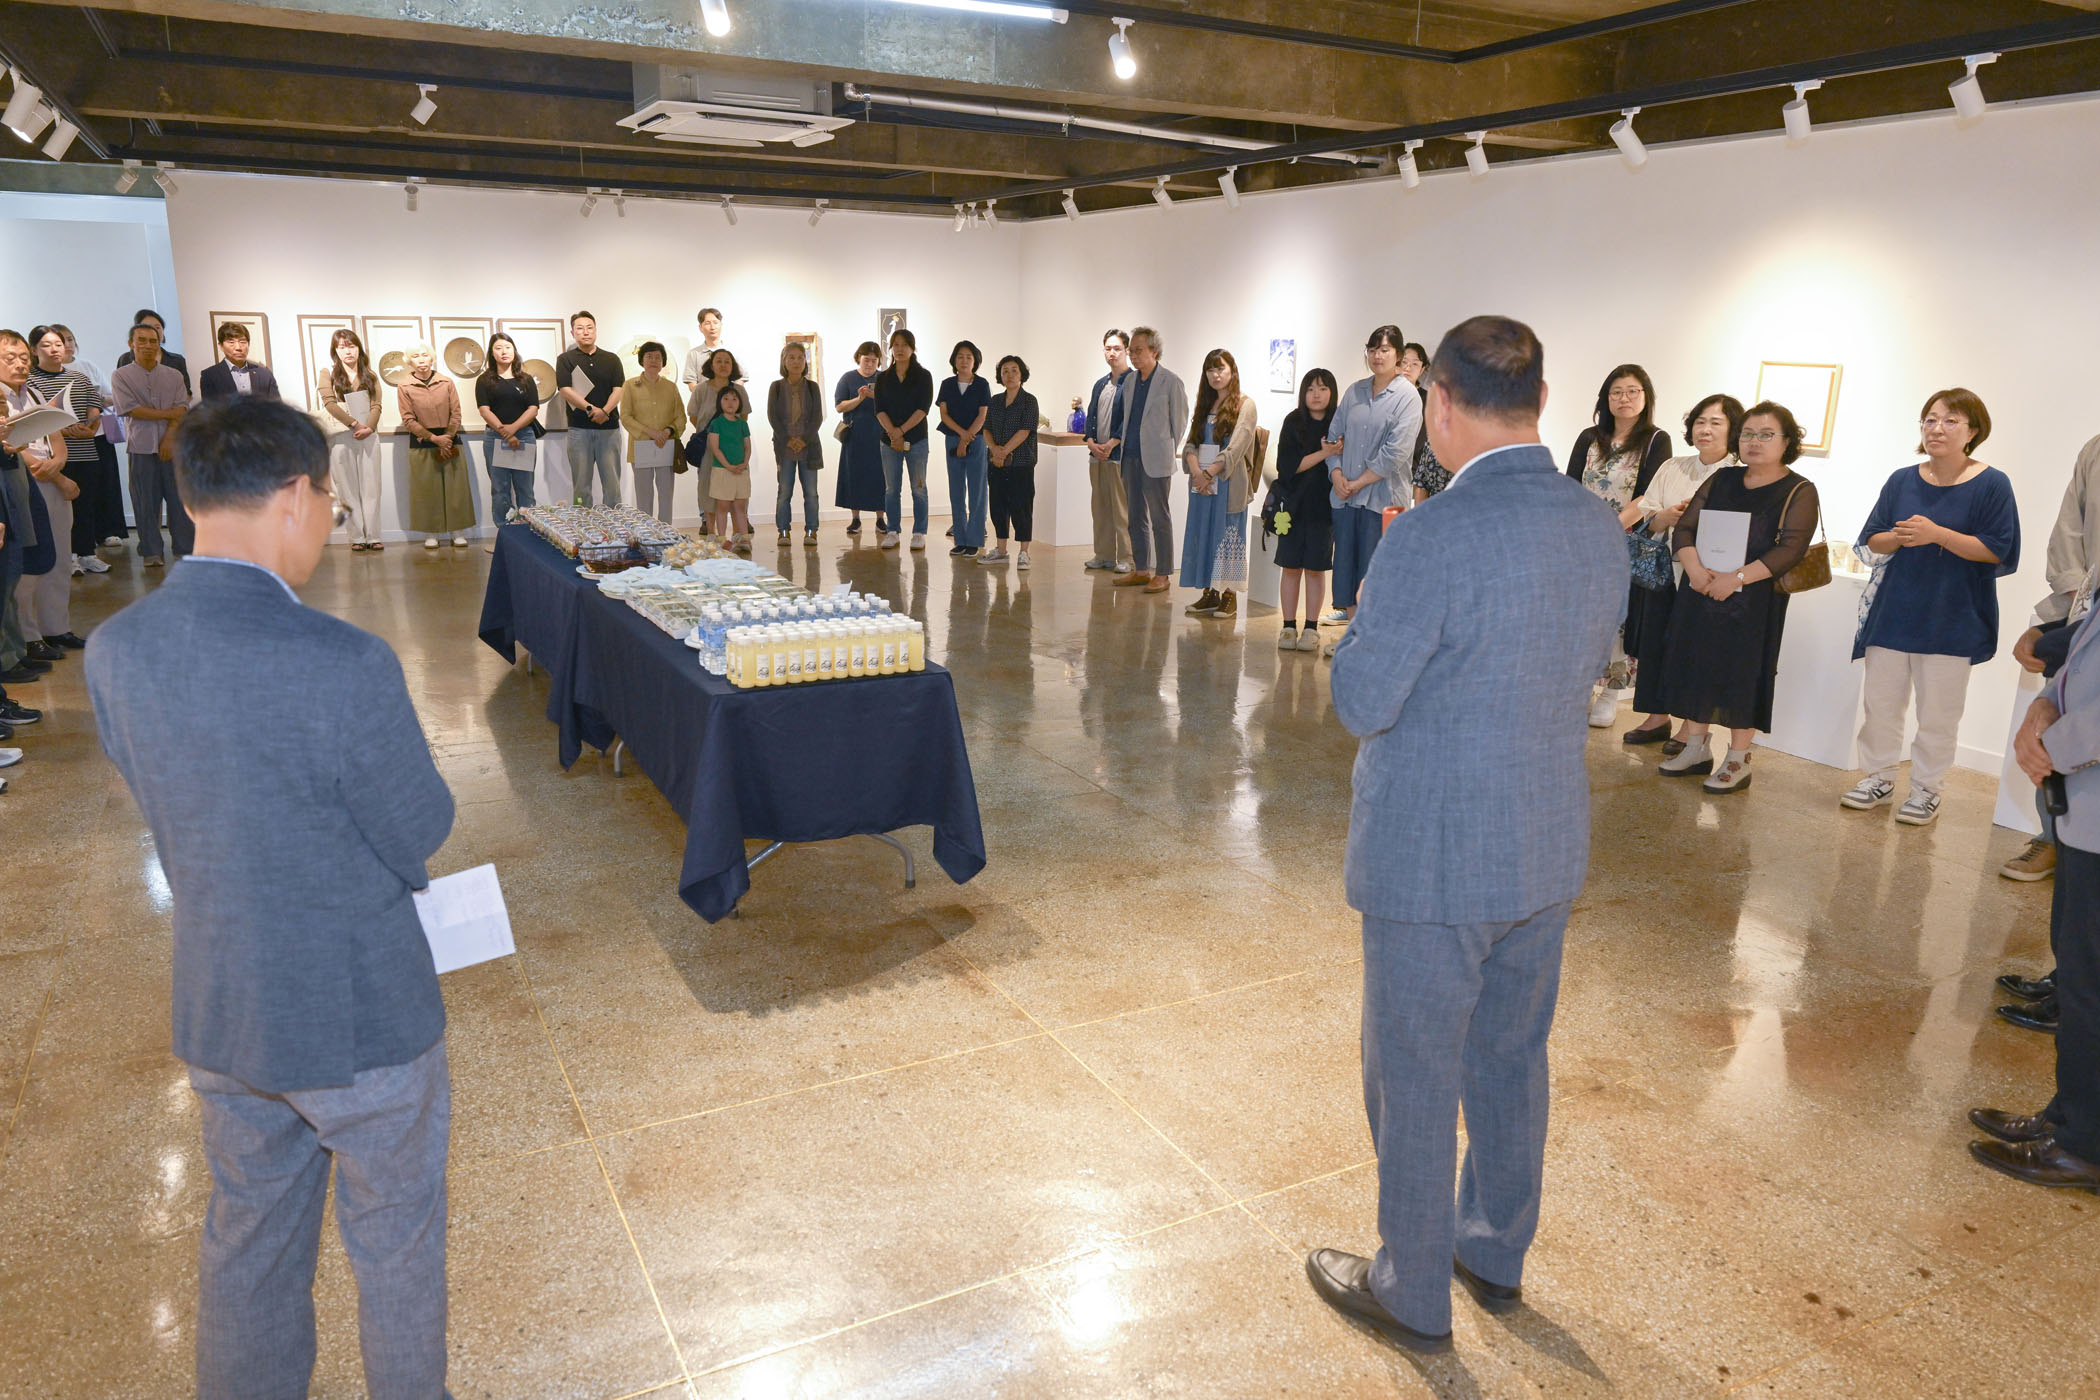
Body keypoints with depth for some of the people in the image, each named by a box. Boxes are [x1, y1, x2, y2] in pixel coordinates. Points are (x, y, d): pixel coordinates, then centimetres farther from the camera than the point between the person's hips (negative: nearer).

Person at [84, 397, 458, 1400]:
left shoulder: (113, 650, -8)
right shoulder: (344, 667, -29)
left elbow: (159, 794, 6)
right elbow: (421, 834, -16)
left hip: (214, 1009, 6)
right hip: (360, 1014, -6)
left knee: (248, 1236, 26)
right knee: (395, 1242, 18)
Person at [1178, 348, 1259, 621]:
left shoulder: (1244, 405, -2)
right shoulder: (1205, 405, 16)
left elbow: (1236, 447, -13)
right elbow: (1191, 443, 7)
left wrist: (1210, 472, -18)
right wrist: (1196, 471, -12)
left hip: (1229, 483, -6)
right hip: (1201, 483, 6)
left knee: (1228, 535, -4)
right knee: (1203, 535, 6)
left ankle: (1229, 596, 0)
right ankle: (1209, 593, 12)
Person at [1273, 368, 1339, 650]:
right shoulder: (1293, 423, 2)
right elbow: (1288, 465, -8)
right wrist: (1324, 454, -13)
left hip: (1323, 506, 0)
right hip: (1294, 504, 0)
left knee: (1315, 568, 4)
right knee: (1291, 567, 2)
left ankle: (1311, 628, 12)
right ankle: (1289, 627, 11)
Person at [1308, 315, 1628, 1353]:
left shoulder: (1432, 538, -24)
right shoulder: (1600, 529, -1)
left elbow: (1359, 704, -19)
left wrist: (1367, 611, -1)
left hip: (1432, 860, -7)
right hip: (1547, 849, 7)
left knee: (1414, 1078, 11)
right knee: (1512, 1059, 23)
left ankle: (1413, 1293, 29)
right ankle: (1497, 1255, 43)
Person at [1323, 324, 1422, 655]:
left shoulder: (1408, 397, -5)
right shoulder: (1355, 392, 13)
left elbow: (1396, 453, -12)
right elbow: (1334, 435, 12)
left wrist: (1359, 482, -11)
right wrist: (1337, 475, -4)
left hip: (1382, 496, -6)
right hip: (1345, 496, 6)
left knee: (1374, 573, -3)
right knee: (1346, 565, 10)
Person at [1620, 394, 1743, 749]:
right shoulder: (1671, 469, 12)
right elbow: (1645, 519, 9)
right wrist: (1667, 517, -12)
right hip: (1664, 572, 4)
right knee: (1655, 642, 7)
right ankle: (1658, 719, 24)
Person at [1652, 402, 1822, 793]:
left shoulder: (1799, 492, -2)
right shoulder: (1722, 480, 12)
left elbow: (1790, 549, -14)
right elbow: (1684, 528, 6)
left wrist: (1737, 578, -23)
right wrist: (1694, 567, -13)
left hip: (1754, 599, -5)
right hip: (1701, 591, 5)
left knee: (1744, 673, -2)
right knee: (1695, 664, 8)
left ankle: (1738, 761, 9)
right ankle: (1697, 749, 22)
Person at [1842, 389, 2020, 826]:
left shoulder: (1992, 485, -6)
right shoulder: (1902, 481, 6)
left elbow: (1996, 551, -11)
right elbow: (1872, 540, 7)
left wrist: (1937, 534, -22)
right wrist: (1899, 537, -15)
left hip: (1952, 619, -4)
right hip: (1894, 612, 4)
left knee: (1937, 712, 3)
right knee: (1879, 700, 8)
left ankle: (1926, 789, 15)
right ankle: (1879, 777, 22)